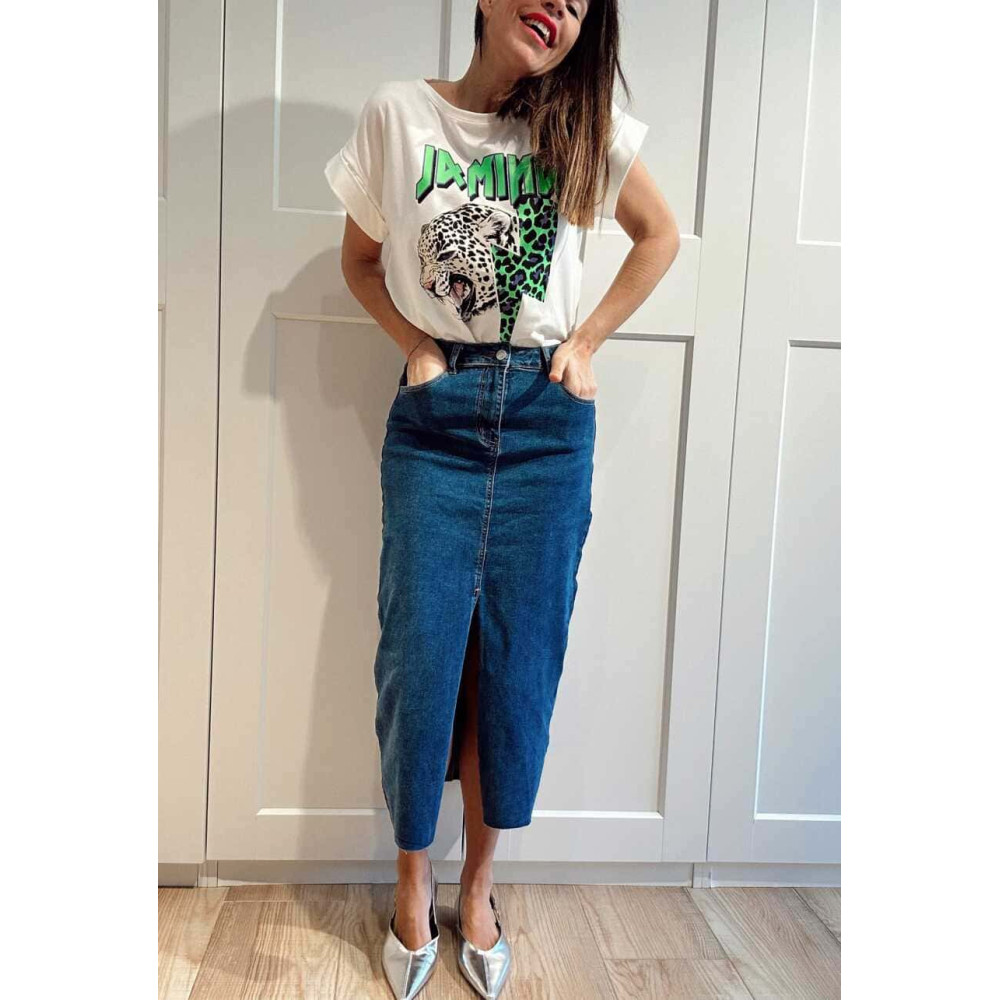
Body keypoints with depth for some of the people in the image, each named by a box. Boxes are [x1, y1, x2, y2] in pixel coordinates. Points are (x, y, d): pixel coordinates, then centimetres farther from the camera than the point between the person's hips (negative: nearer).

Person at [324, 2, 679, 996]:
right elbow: (360, 258, 13)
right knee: (419, 651, 0)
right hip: (434, 418, 0)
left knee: (519, 659, 4)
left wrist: (587, 340, 5)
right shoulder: (398, 114, 3)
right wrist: (417, 347, -2)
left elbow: (660, 235, 15)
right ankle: (412, 877, 24)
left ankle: (479, 881, 25)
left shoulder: (584, 126, 5)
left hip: (547, 420, 1)